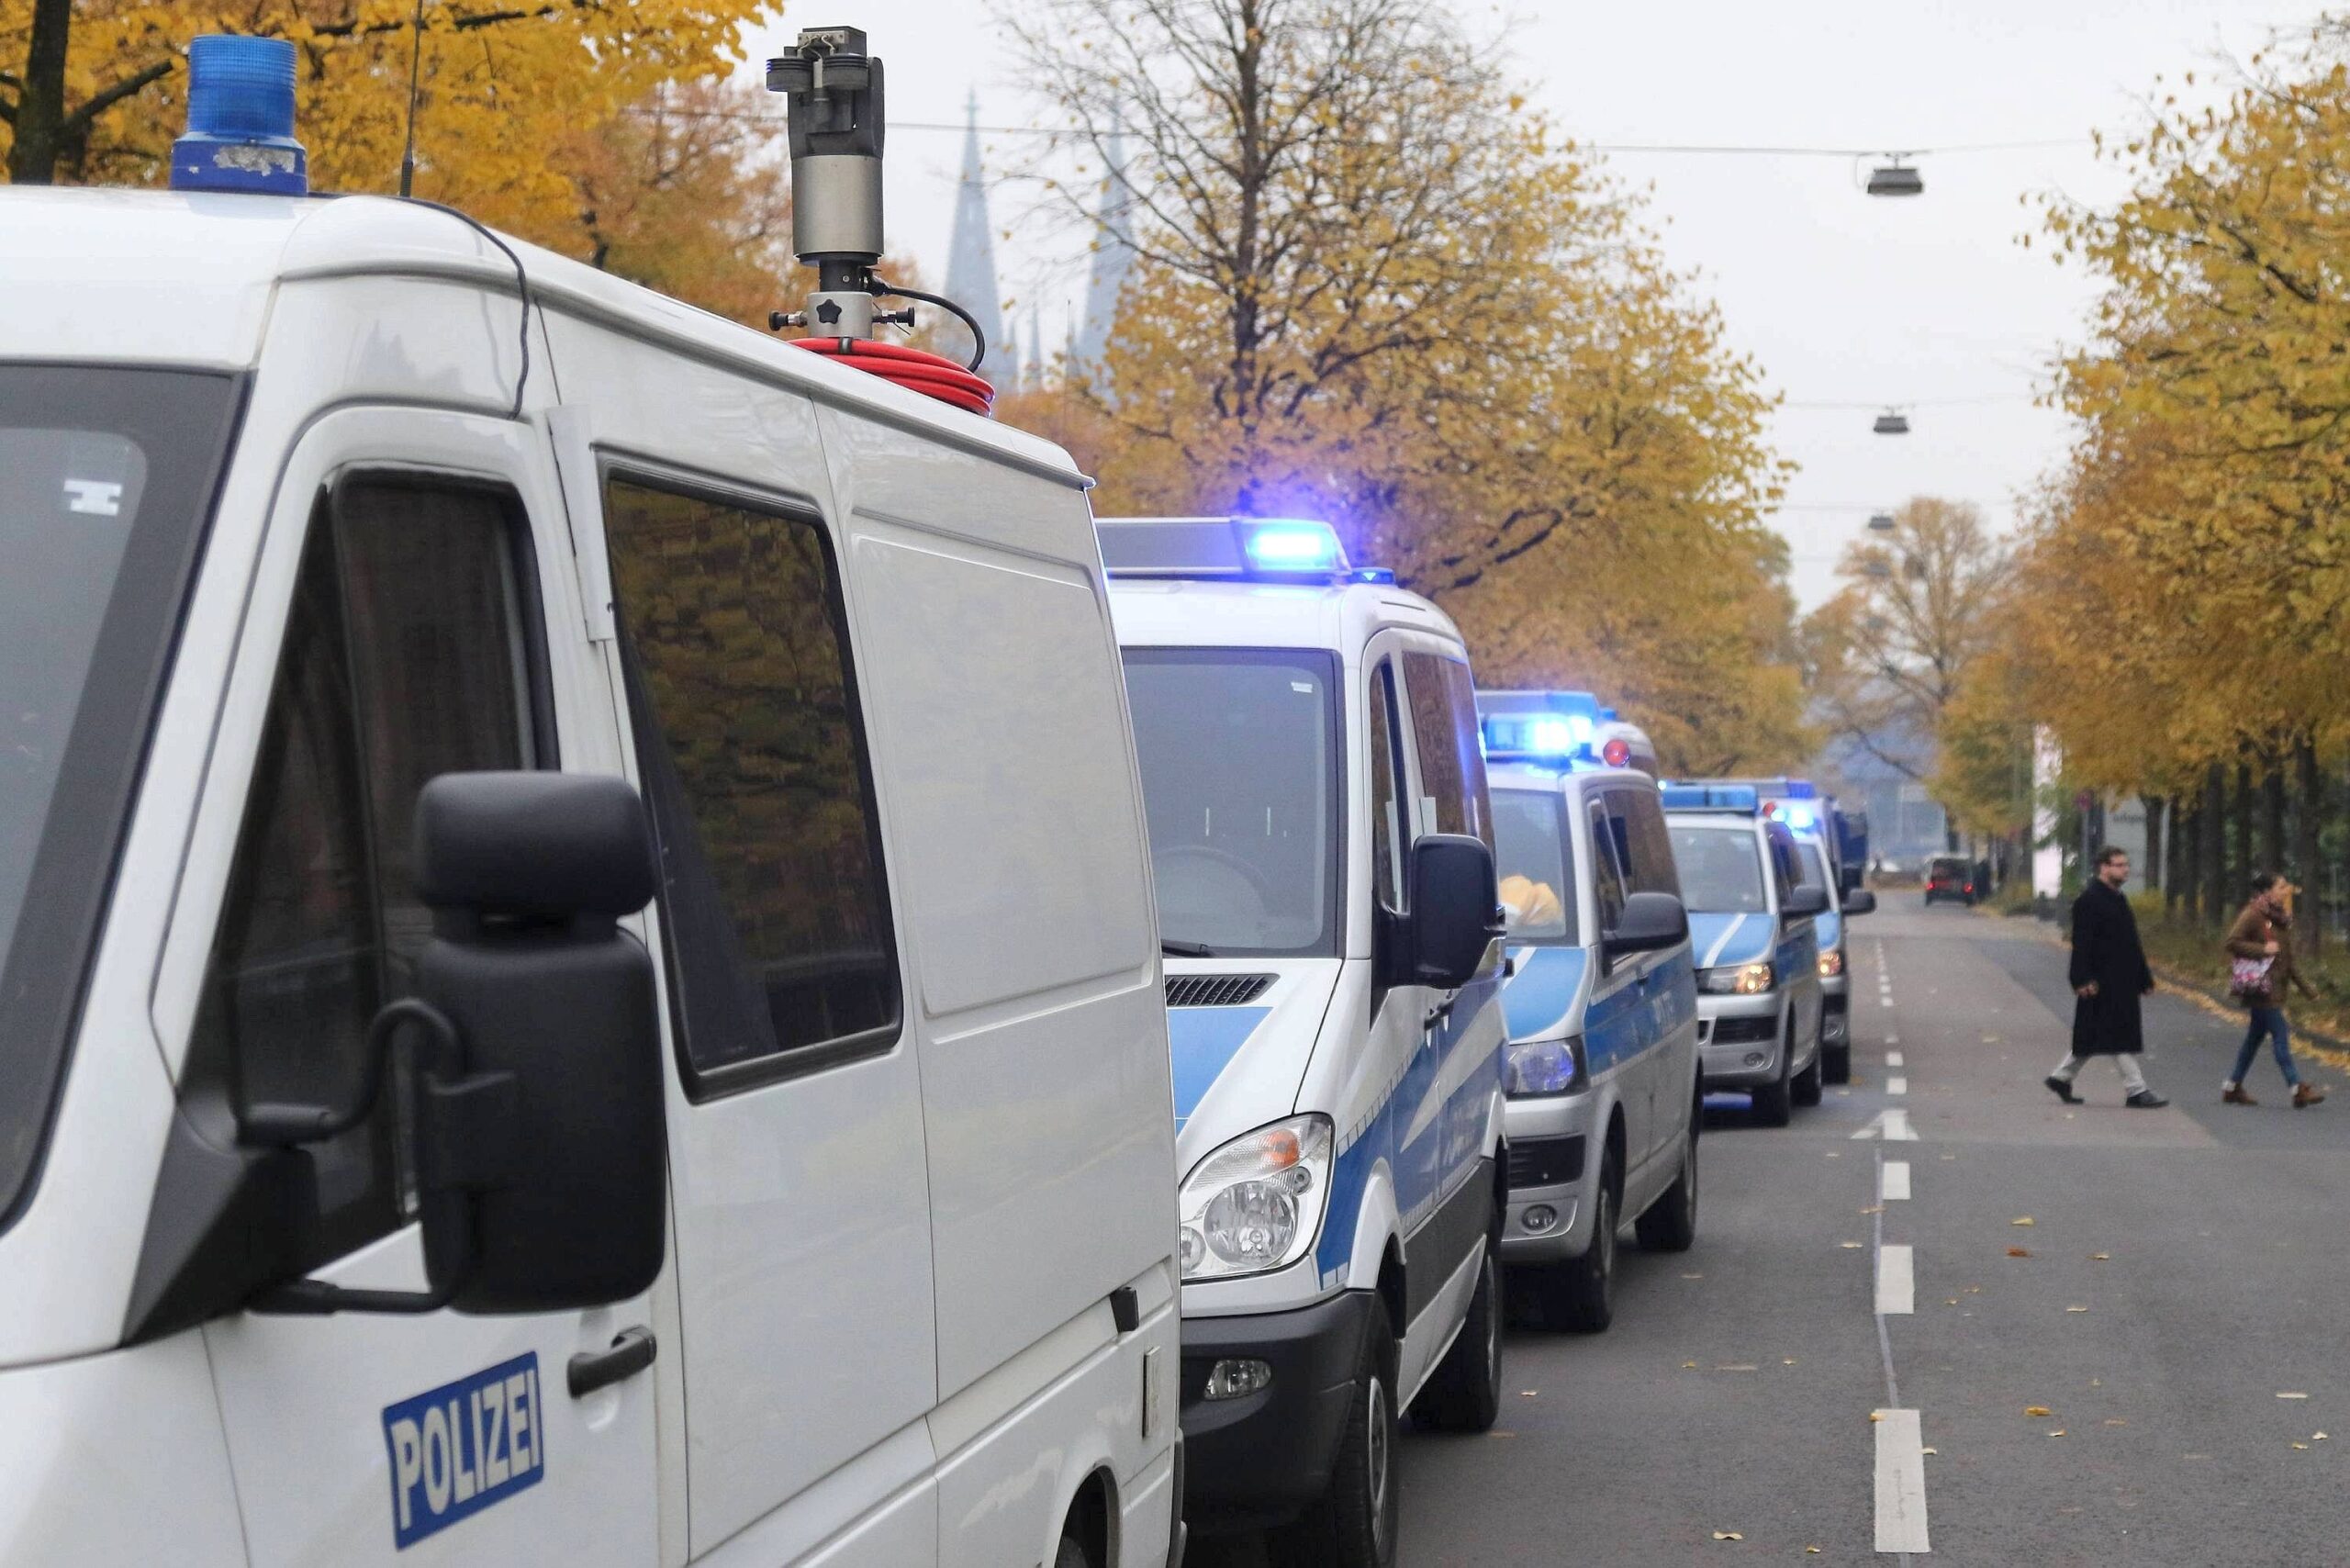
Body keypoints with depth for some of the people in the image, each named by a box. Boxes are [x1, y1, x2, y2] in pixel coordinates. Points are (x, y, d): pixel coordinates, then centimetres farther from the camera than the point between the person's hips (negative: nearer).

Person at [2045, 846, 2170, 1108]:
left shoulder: (2117, 899, 17)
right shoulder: (2088, 900, -12)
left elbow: (2131, 945, 22)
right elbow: (2081, 943, -18)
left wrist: (2143, 978, 20)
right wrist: (2084, 980, -24)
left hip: (2121, 983, 10)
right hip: (2102, 984, -10)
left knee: (2093, 1038, 14)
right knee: (2121, 1037, -6)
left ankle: (2061, 1077, 23)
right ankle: (2136, 1091, -3)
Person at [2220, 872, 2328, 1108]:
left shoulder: (2280, 918, 16)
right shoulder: (2253, 915, -10)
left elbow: (2287, 960, 22)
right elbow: (2232, 942, -17)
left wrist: (2305, 987, 20)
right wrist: (2263, 950, -20)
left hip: (2276, 989, 9)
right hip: (2261, 988, -9)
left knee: (2255, 1036, 12)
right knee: (2280, 1035, -11)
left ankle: (2233, 1087, 20)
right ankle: (2298, 1090, -13)